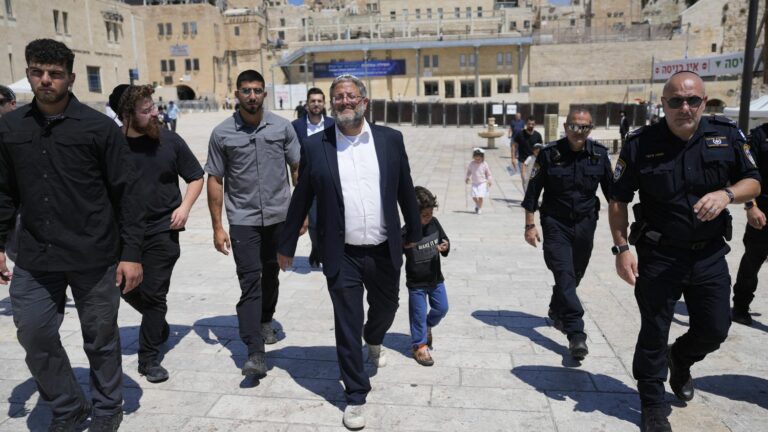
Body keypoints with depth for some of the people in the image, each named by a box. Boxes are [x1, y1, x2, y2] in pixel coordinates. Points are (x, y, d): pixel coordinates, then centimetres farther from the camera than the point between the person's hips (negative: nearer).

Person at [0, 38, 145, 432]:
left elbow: (126, 193, -6)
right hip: (35, 258, 4)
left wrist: (132, 253, -9)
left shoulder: (99, 127, -7)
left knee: (100, 338, 9)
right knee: (33, 333, 6)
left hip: (96, 258, -3)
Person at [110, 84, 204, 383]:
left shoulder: (169, 140, -6)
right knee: (128, 288, 12)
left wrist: (184, 207, -8)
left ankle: (150, 358, 16)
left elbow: (196, 176, 5)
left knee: (154, 293, 1)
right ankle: (159, 326, 41)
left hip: (162, 229, -1)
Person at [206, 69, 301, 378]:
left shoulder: (282, 127, 1)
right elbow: (214, 180, 1)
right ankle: (255, 353, -6)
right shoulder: (222, 134, -2)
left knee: (270, 275, 17)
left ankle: (265, 321, 42)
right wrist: (217, 227, -2)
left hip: (279, 216, 2)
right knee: (250, 282, -6)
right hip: (243, 220, -2)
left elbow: (298, 169, 4)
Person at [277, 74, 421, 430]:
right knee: (347, 327, 5)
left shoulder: (390, 139, -1)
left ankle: (374, 341, 58)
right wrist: (286, 246, 6)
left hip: (384, 252, 2)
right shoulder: (315, 146, -4)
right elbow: (301, 200, 2)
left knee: (386, 307, 22)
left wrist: (414, 232, 14)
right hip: (342, 256, -2)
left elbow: (405, 190, 8)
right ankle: (356, 396, 24)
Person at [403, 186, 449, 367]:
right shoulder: (406, 233, -22)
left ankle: (427, 326, 46)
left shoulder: (434, 223, -6)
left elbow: (445, 240, 6)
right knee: (419, 315, 7)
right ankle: (419, 346, 26)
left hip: (436, 278, 5)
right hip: (416, 283, -5)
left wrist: (445, 247, -14)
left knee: (442, 308, 17)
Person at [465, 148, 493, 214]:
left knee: (480, 196, -9)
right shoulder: (471, 164, -3)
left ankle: (480, 208, 8)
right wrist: (467, 178, 4)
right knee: (473, 196, -2)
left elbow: (488, 173, 1)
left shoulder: (484, 164, -7)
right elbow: (469, 171, 13)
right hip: (474, 183, 3)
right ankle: (477, 204, 29)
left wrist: (489, 181, -6)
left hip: (482, 183, -2)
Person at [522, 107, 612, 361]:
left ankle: (556, 311, 42)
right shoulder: (549, 154, -9)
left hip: (585, 224, 4)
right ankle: (576, 335, -12)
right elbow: (533, 192, -4)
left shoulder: (599, 155, -1)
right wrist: (530, 225, -5)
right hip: (555, 223, -3)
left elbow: (611, 190, 8)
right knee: (565, 275, -12)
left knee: (574, 274, 16)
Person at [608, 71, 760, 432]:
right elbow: (618, 200, -4)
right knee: (654, 334, 7)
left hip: (710, 254, 3)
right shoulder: (640, 144, -10)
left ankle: (680, 359, 47)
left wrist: (726, 193, -18)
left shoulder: (727, 135, -3)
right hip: (659, 256, -3)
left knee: (715, 329, 13)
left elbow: (753, 183, 4)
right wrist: (622, 248, -11)